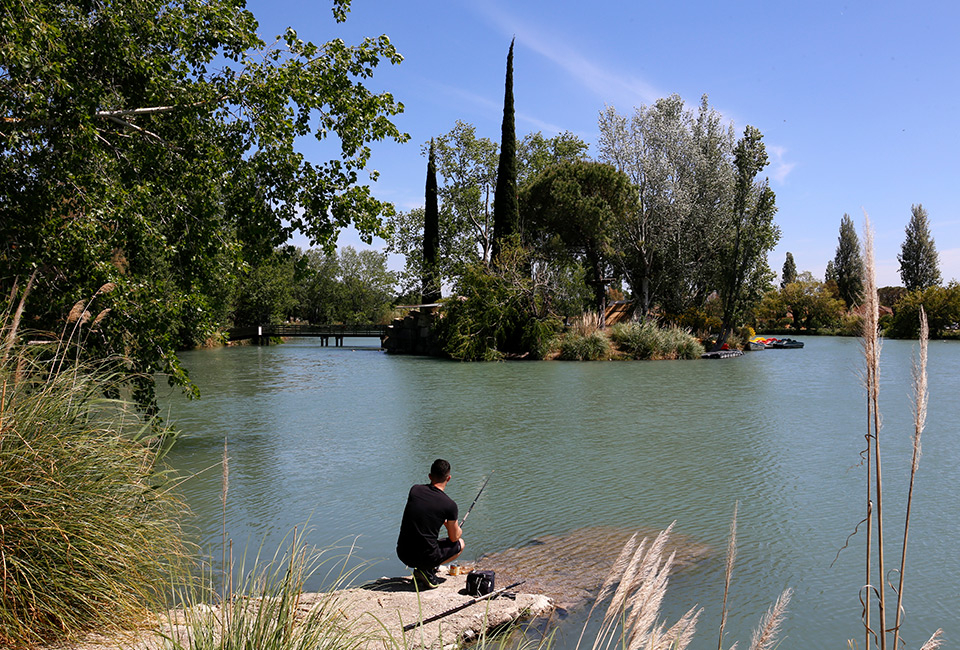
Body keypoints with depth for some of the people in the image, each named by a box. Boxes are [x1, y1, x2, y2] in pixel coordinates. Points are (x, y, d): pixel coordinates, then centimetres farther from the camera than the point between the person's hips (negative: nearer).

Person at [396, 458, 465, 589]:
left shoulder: (414, 490, 0)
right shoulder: (450, 505, -11)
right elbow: (454, 538, 3)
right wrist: (458, 529, 26)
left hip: (402, 554, 5)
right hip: (425, 557, -5)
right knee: (460, 544, 21)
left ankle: (422, 570, 14)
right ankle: (427, 571, 2)